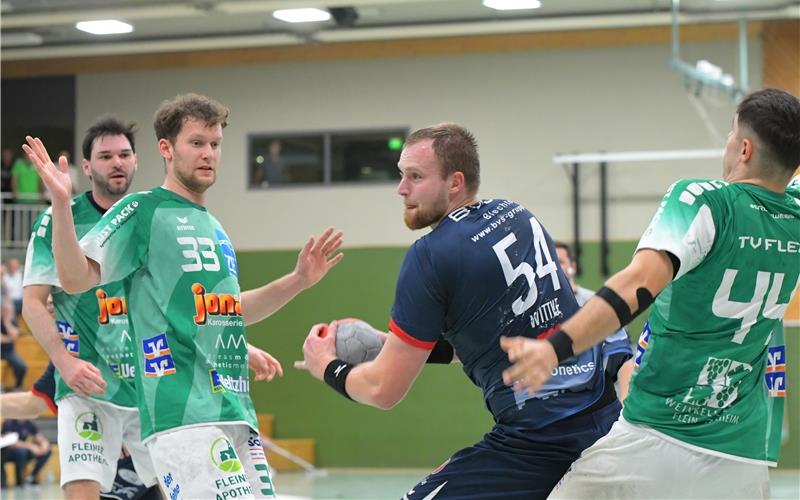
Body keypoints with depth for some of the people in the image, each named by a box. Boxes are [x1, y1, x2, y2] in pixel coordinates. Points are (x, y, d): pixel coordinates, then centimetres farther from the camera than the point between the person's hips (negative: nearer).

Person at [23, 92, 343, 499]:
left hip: (236, 407, 8)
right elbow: (75, 278, -9)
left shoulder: (213, 226, 21)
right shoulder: (142, 211, 0)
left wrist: (298, 281, 24)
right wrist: (61, 203, -21)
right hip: (182, 413, -8)